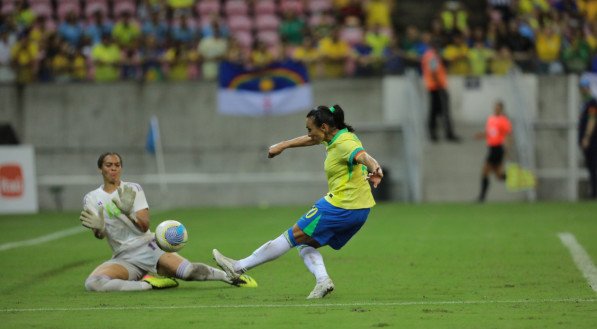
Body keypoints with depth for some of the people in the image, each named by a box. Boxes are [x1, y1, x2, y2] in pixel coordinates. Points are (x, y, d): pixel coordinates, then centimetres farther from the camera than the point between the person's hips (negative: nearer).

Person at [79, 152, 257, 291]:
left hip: (148, 247, -1)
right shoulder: (91, 198, 5)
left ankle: (230, 276, 3)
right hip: (123, 259, 1)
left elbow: (144, 226, -6)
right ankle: (148, 285, -19)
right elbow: (100, 235, -3)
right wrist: (97, 228, -27)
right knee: (92, 283, -30)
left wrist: (129, 212, -26)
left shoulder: (133, 189, 5)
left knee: (188, 271, -24)